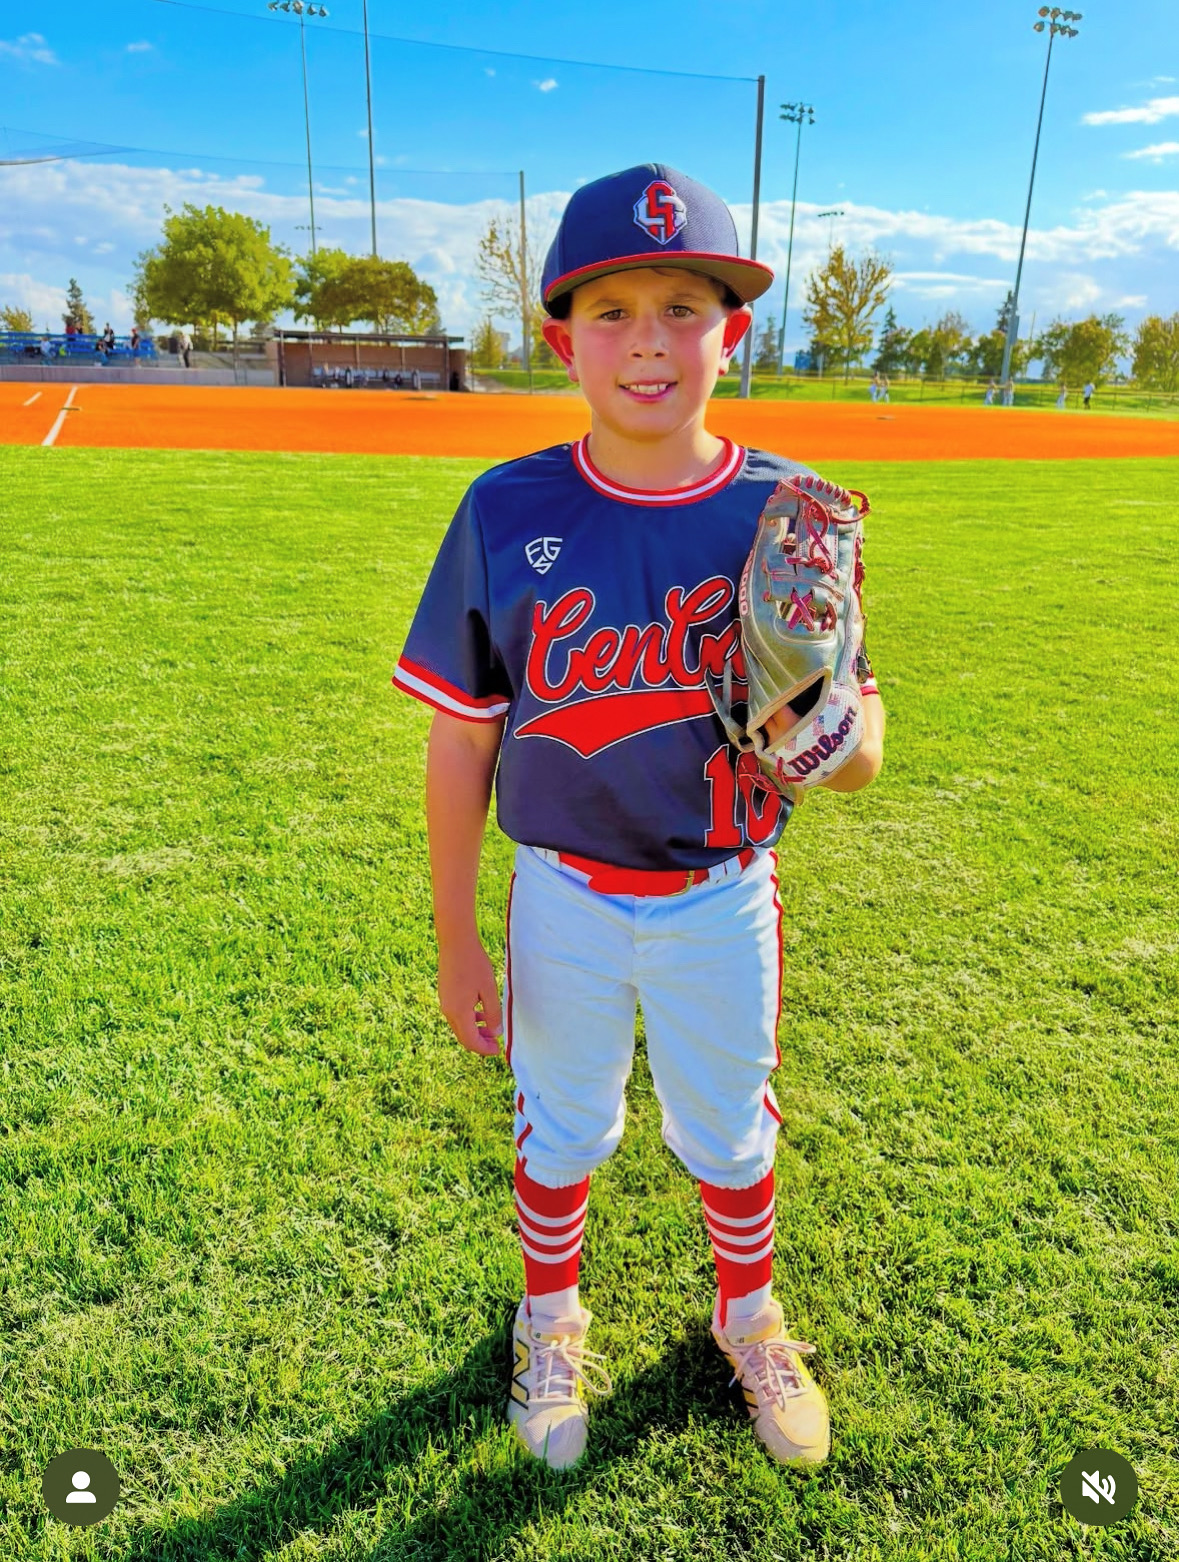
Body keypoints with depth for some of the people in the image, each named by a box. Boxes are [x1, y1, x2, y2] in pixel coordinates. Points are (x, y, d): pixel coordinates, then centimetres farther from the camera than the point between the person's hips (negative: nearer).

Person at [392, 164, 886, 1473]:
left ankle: (747, 1317, 51)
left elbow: (858, 759, -7)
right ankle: (550, 1324, 50)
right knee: (561, 1128, 20)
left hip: (723, 899, 1)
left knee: (729, 1133, 20)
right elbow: (461, 743, -6)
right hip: (564, 897, 0)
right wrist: (455, 941, -3)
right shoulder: (507, 511, -12)